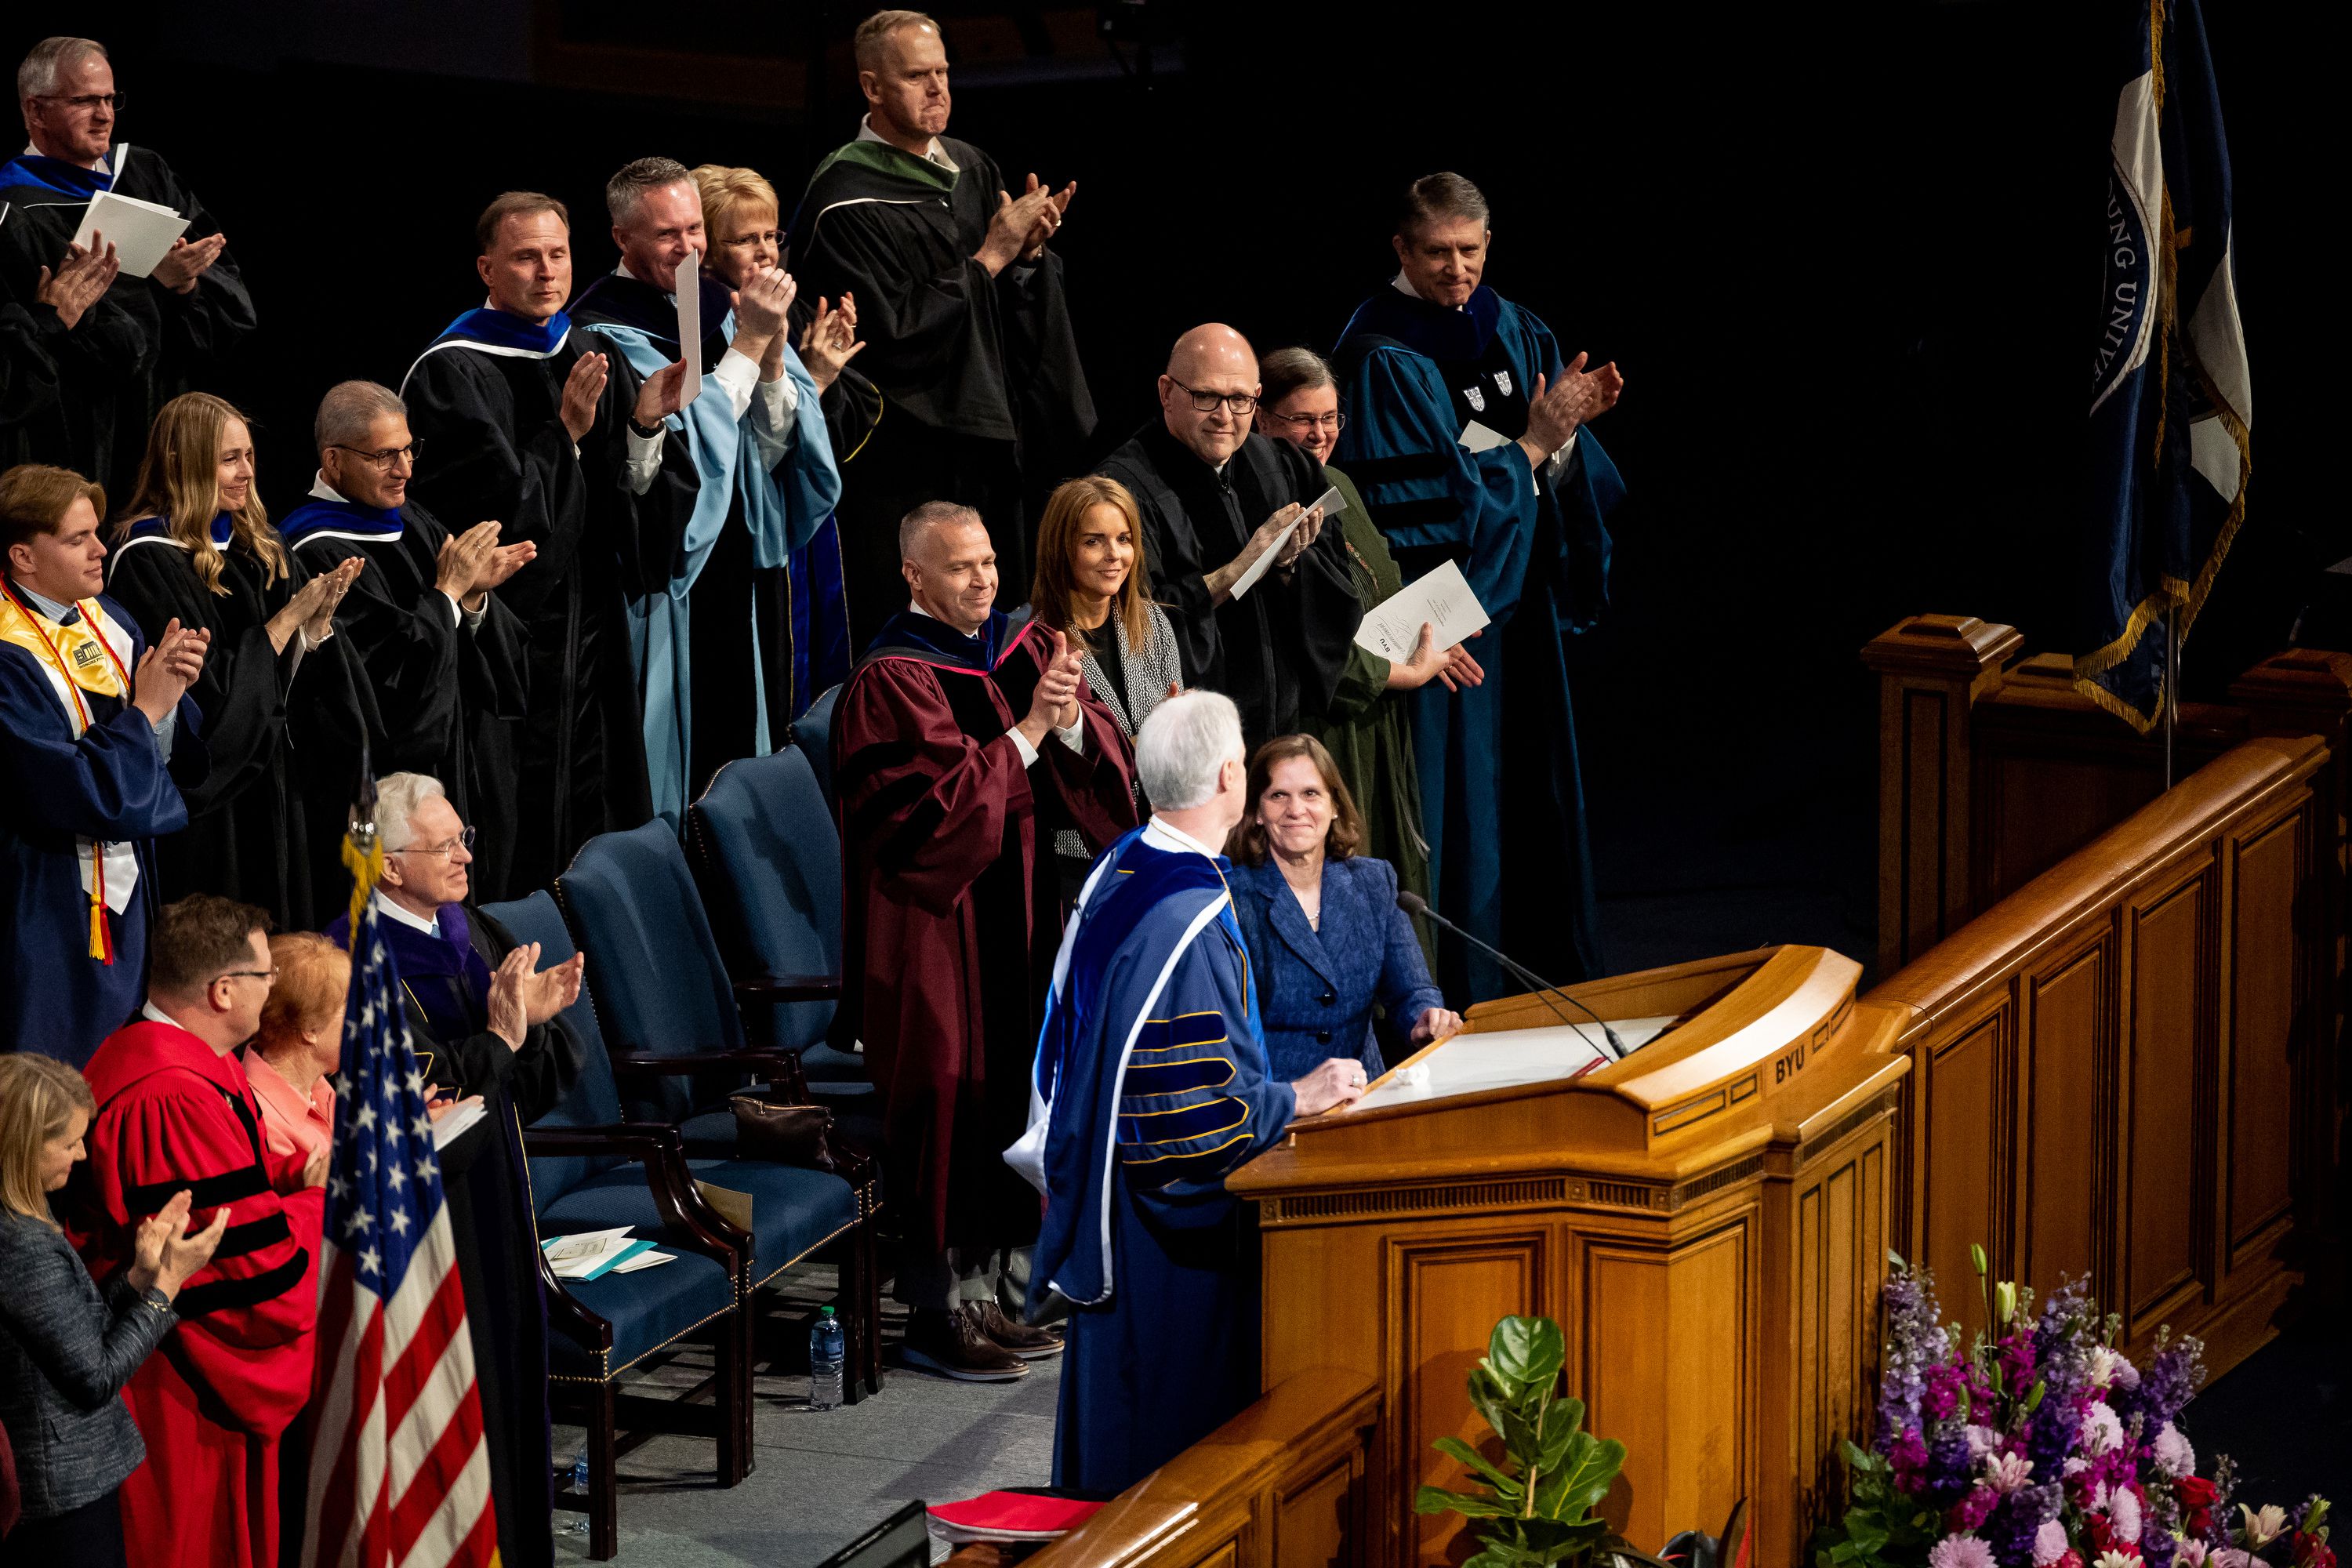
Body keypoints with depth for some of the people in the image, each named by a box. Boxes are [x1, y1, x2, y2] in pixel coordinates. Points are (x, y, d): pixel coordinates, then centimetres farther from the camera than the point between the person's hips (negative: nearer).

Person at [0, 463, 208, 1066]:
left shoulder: (106, 621, 4)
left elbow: (181, 761, 7)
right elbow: (77, 794, -24)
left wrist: (173, 692, -11)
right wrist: (144, 711, -16)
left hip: (125, 894, 8)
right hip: (51, 910, -8)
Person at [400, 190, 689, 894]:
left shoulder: (596, 359, 12)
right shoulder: (453, 373, -9)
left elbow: (629, 499, 7)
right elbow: (487, 506, -17)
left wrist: (645, 426, -10)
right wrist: (566, 434, -20)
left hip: (589, 625, 7)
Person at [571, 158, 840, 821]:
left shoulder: (721, 306, 9)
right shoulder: (603, 331, -10)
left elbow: (775, 446, 3)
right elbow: (683, 445, -20)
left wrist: (773, 355, -13)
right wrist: (750, 341, -18)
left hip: (735, 580, 6)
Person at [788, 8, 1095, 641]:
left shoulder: (973, 170, 9)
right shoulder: (845, 202, -13)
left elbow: (1021, 310, 14)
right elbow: (894, 334, -19)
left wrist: (1030, 251, -7)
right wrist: (988, 260, -15)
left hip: (990, 442, 7)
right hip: (903, 462, -7)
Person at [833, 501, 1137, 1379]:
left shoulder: (1026, 647, 8)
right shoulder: (891, 681, -12)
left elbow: (1104, 767, 5)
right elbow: (937, 807, -20)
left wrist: (1071, 722, -16)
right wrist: (1027, 731, -19)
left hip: (1016, 918, 7)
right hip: (934, 925, -7)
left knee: (1009, 1099, 10)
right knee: (950, 1108, -4)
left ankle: (988, 1292, 21)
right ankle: (937, 1314, 4)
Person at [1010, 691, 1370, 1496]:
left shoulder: (1116, 870, 3)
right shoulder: (1193, 918, -26)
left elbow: (1073, 1024, 14)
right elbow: (1204, 1104, -26)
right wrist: (1297, 1098, -11)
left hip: (1102, 1180, 10)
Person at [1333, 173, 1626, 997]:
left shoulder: (1515, 334, 9)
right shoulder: (1382, 358, -11)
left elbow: (1569, 480, 8)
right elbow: (1420, 503, -17)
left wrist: (1569, 427, -13)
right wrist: (1528, 447, -16)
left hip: (1518, 607, 7)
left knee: (1528, 790, 11)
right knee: (1455, 803, -6)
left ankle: (1545, 974, 21)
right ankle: (1460, 989, 2)